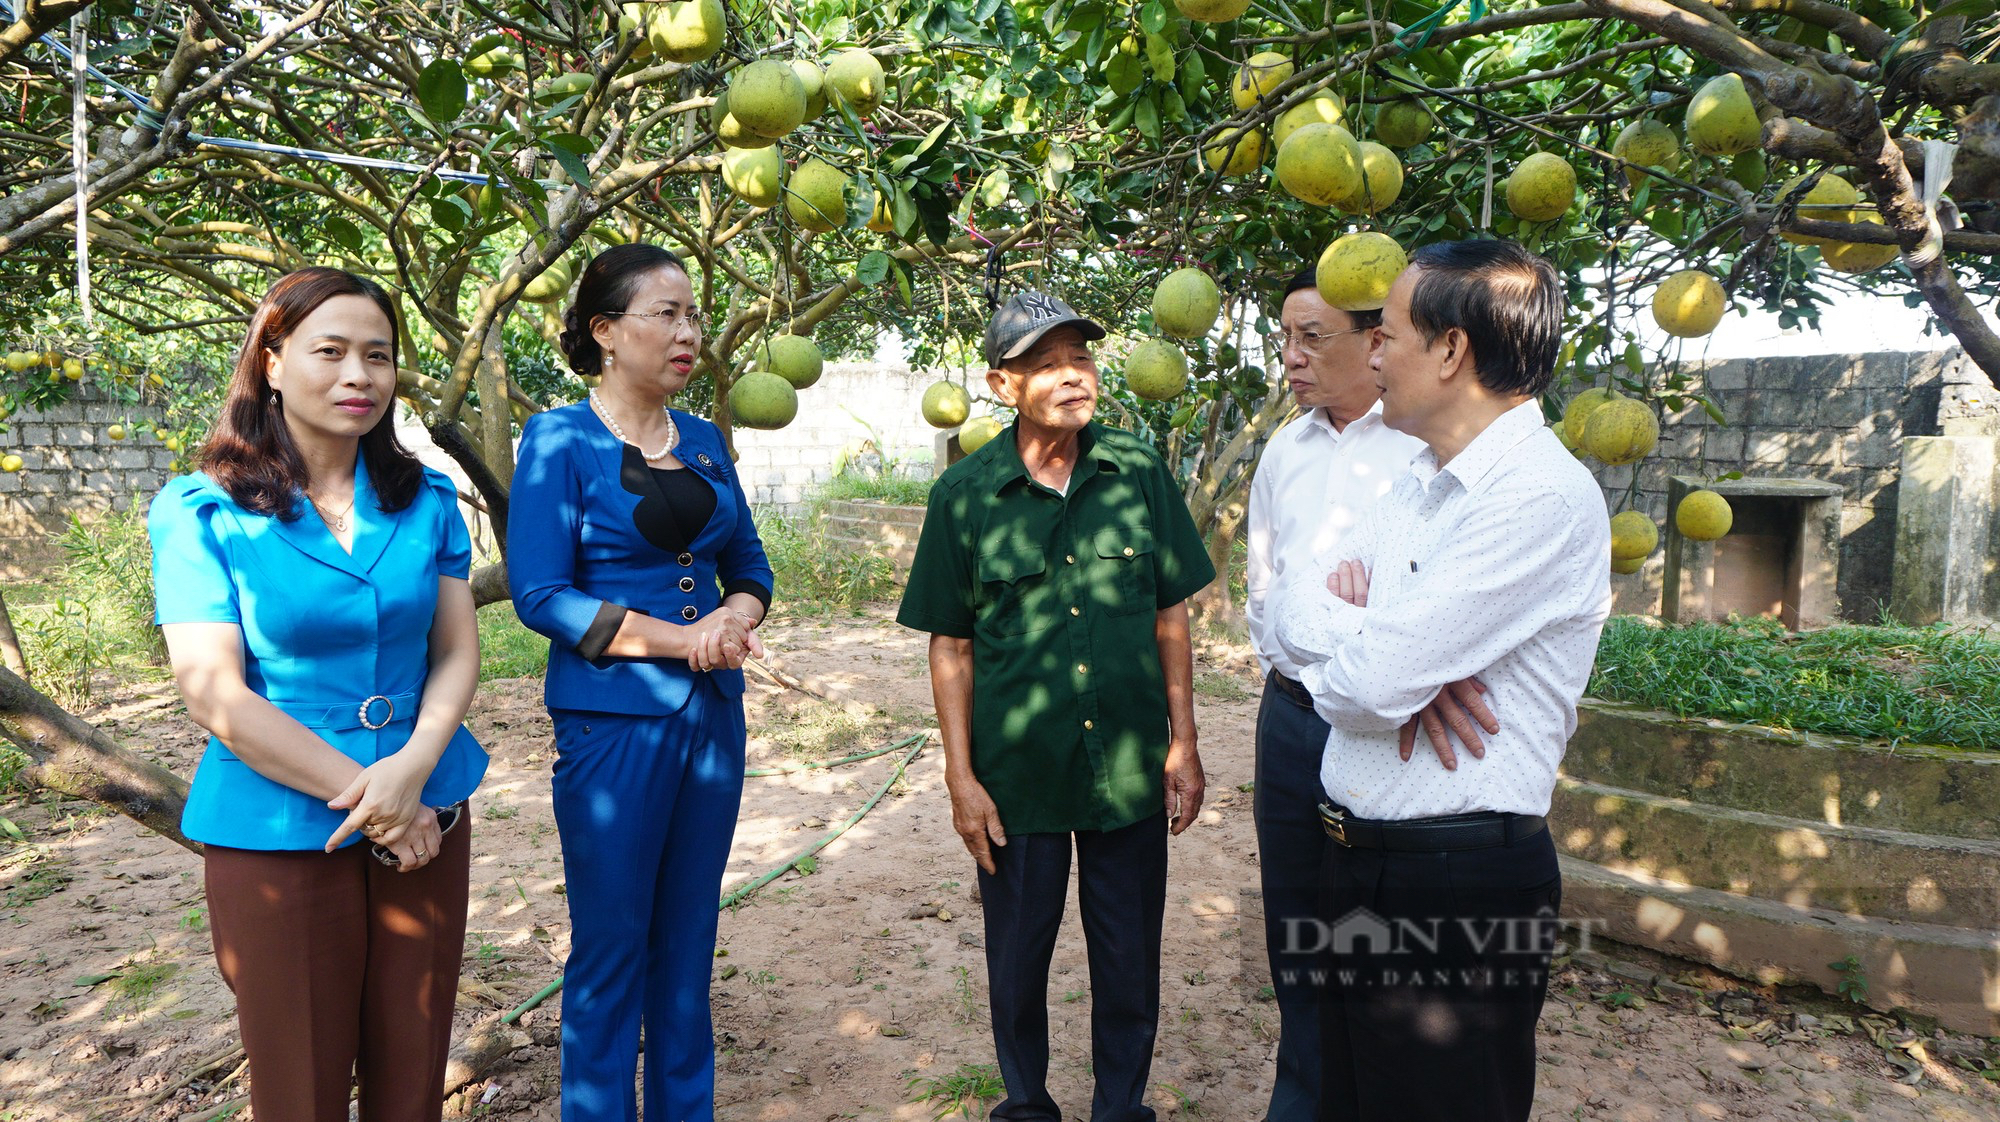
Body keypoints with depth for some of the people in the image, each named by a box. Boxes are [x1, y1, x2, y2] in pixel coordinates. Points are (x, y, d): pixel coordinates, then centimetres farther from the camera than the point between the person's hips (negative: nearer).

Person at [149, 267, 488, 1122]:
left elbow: (457, 653, 2)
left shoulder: (426, 501, 4)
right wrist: (365, 796, -16)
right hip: (276, 839, -3)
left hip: (425, 824, 3)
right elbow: (216, 698, -12)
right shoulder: (202, 513, -6)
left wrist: (413, 765, -16)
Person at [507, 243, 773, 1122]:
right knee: (611, 949, 6)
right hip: (612, 725, -5)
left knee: (687, 940, 15)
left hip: (712, 719, 5)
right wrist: (679, 638, -17)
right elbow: (539, 594, -13)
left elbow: (750, 569, 14)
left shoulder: (704, 441, 8)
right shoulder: (560, 440, -7)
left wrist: (734, 617, -9)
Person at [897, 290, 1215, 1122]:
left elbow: (1169, 617, 4)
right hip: (1018, 775, -1)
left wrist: (1183, 743, 2)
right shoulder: (965, 493, -7)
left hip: (1130, 769, 1)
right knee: (1018, 958, 16)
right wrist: (961, 778, -4)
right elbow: (951, 646, -2)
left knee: (1130, 961, 14)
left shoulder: (1139, 472, -2)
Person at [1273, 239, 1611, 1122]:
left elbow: (1373, 683, -25)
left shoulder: (1543, 496, -20)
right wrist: (1362, 634, -14)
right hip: (1358, 854, 8)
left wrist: (1328, 620, -4)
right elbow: (1295, 614, 8)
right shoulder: (1419, 484, 10)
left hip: (1462, 884, -8)